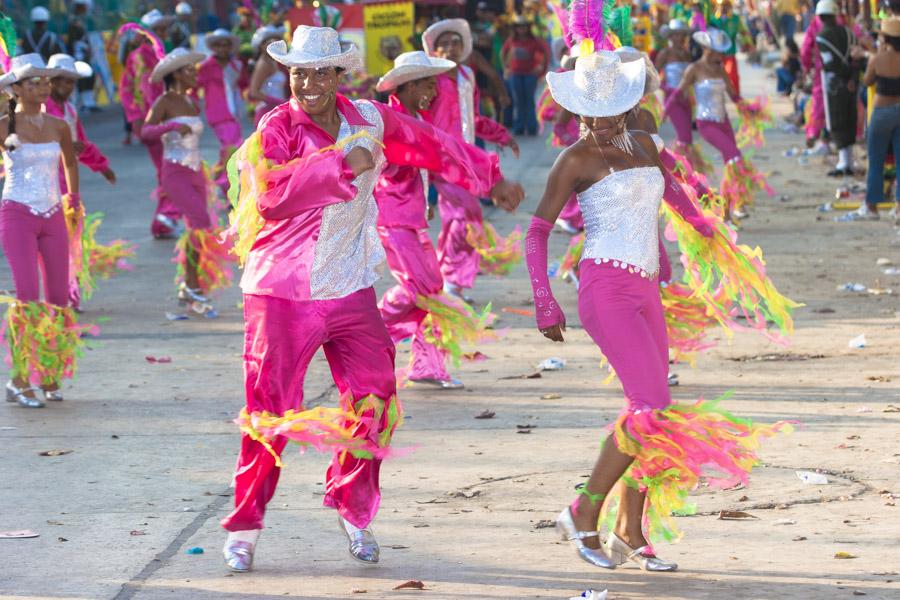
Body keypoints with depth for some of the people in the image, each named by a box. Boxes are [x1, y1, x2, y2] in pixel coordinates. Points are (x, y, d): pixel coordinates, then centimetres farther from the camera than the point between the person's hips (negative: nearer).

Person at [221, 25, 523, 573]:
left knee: (374, 399, 1)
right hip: (283, 295, -4)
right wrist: (344, 164, -30)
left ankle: (353, 507, 22)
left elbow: (430, 145, 22)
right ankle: (245, 526, 10)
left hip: (351, 290, 4)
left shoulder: (369, 119, 5)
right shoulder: (276, 130, -10)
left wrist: (490, 182, 30)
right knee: (271, 412, -4)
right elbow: (271, 192, -29)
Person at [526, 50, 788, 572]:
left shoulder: (643, 145, 14)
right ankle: (583, 516, -8)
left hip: (645, 292, 7)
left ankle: (631, 535, 12)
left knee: (652, 412, 5)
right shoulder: (575, 160, -4)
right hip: (606, 290, -7)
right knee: (653, 407, -17)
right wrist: (546, 306, -8)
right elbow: (538, 232, -3)